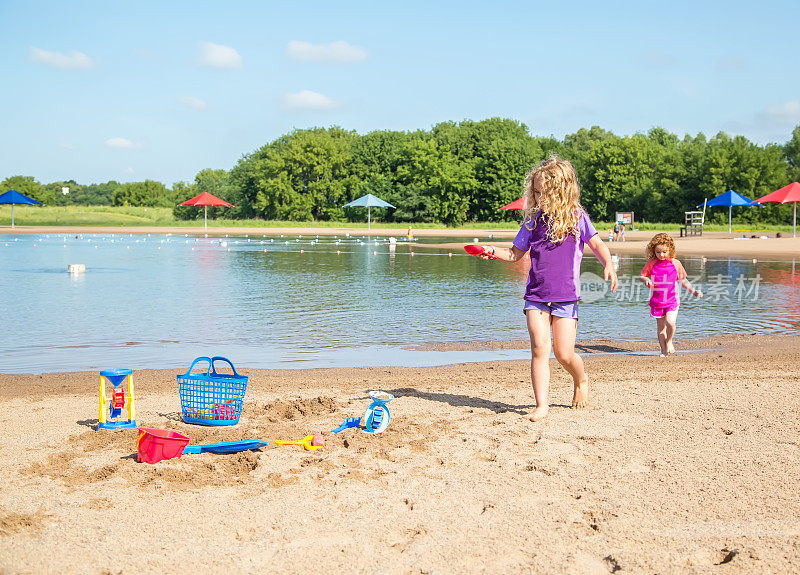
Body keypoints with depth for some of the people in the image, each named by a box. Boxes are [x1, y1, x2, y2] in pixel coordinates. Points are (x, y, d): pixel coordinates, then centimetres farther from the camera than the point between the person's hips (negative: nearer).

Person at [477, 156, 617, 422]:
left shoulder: (576, 217, 1)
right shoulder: (533, 221, 8)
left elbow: (597, 244, 4)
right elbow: (515, 254, 15)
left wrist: (608, 265, -15)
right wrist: (494, 252, -4)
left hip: (565, 295, -2)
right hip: (536, 294, 2)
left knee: (564, 354, -2)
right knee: (539, 346, -13)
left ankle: (581, 380, 32)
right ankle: (541, 405, -8)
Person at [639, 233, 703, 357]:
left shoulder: (675, 263, 0)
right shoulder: (651, 263, -1)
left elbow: (683, 280, 10)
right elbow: (641, 275, 5)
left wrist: (693, 291, 2)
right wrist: (646, 280, -17)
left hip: (672, 300, -1)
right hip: (657, 300, 1)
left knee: (670, 322, -21)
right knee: (660, 326, 6)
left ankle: (669, 342, 6)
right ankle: (664, 350, 18)